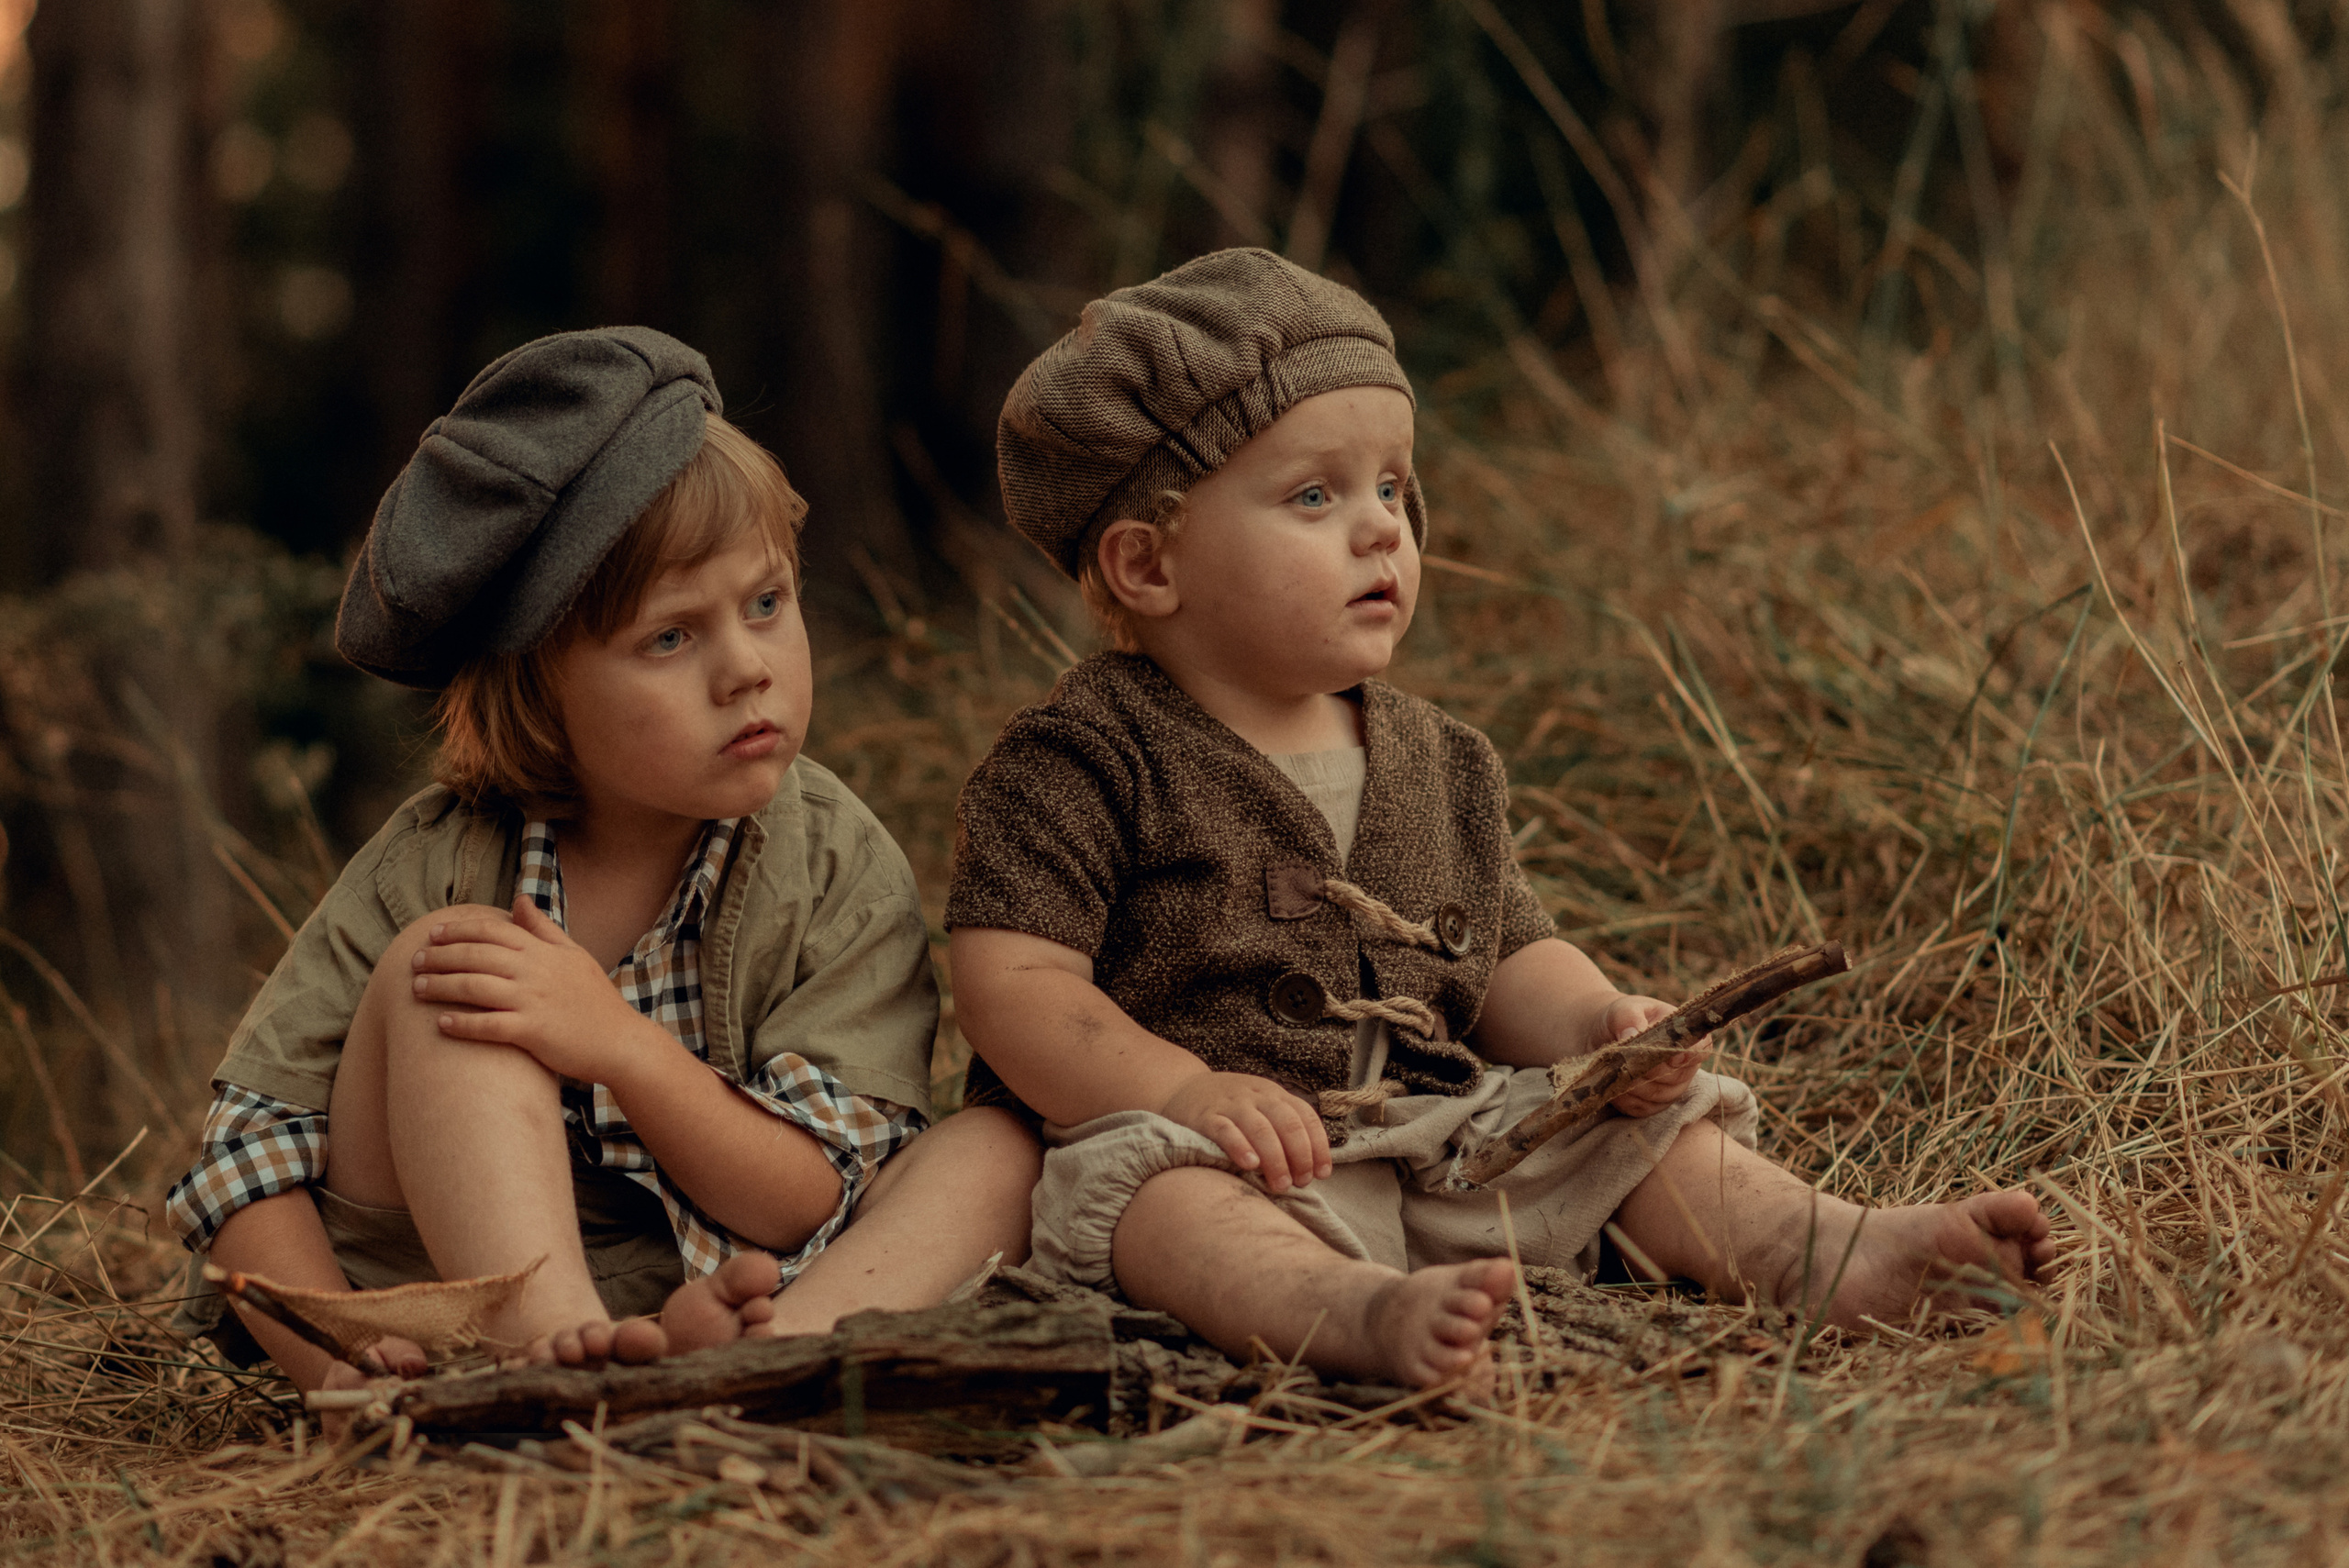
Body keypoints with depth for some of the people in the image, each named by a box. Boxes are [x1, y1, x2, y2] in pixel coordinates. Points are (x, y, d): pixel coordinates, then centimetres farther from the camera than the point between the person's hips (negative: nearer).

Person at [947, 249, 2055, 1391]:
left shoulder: (1435, 764, 14)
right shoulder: (1083, 762, -6)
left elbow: (1506, 960, 18)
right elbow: (1013, 985, -12)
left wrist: (1595, 1026, -5)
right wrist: (1188, 1090, -25)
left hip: (1434, 1152, 7)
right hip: (1230, 1156, -7)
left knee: (1648, 1126, -4)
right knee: (1170, 1196, -38)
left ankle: (1826, 1253, -25)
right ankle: (1352, 1314, -65)